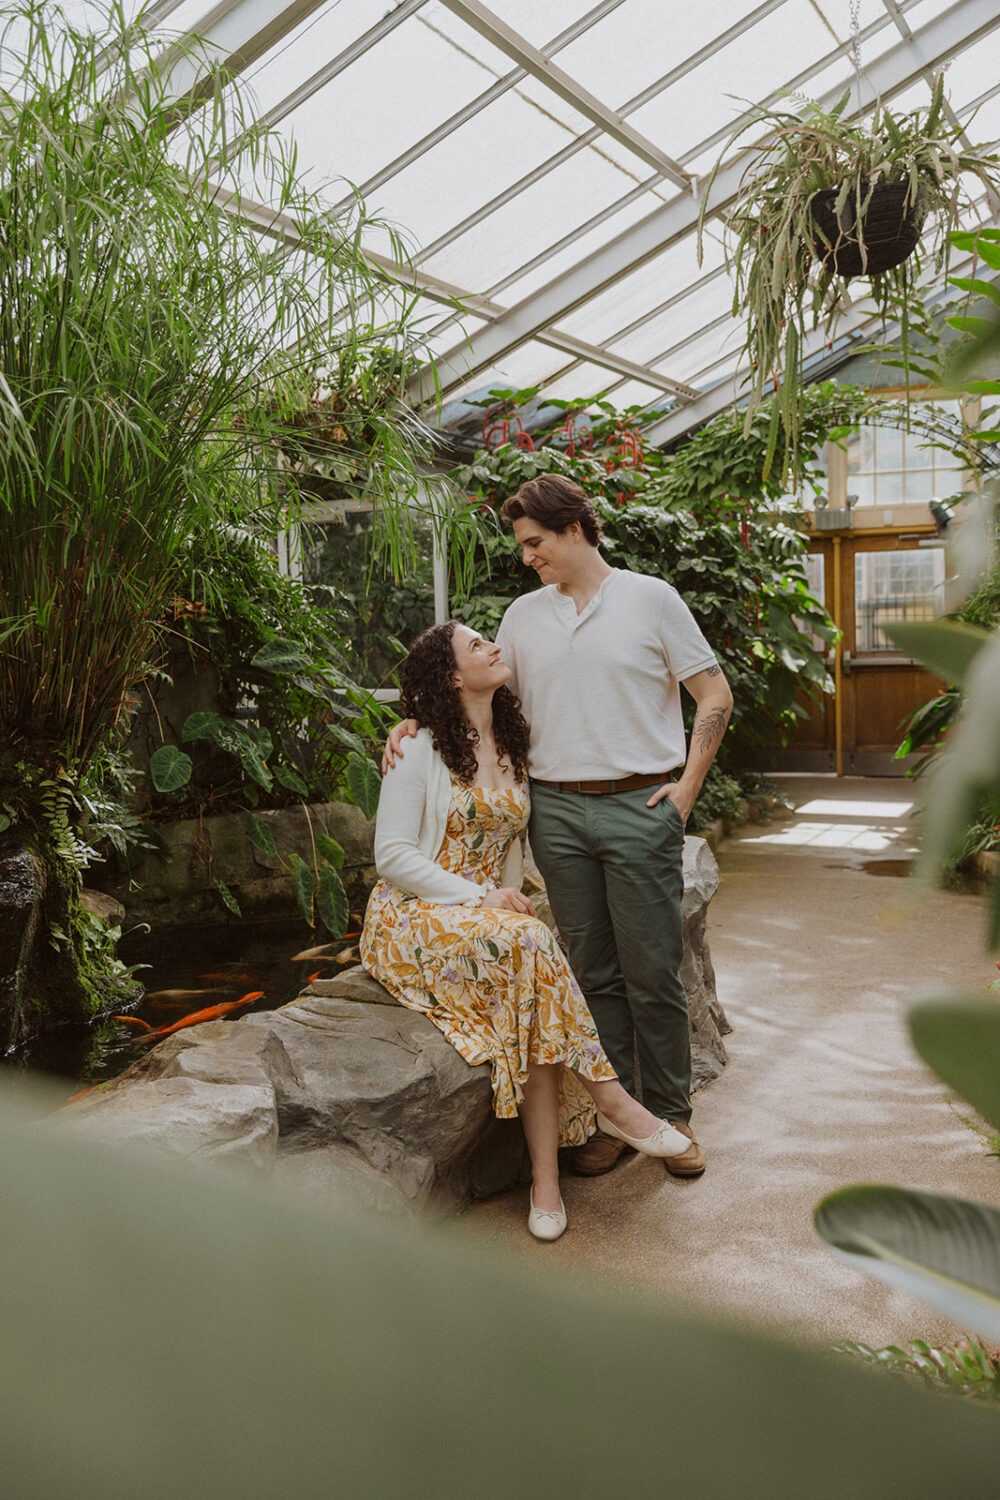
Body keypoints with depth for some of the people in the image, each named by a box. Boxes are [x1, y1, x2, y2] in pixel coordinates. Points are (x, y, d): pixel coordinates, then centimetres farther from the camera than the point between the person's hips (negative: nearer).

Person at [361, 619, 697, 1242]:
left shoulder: (513, 749, 12)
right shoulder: (418, 751, -7)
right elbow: (392, 857, -11)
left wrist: (511, 897, -1)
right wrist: (479, 898, -19)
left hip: (491, 911, 5)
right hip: (414, 917, -5)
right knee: (529, 943, -33)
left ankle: (547, 1182, -25)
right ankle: (607, 1096, -22)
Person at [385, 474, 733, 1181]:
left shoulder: (650, 598, 1)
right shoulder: (523, 616, 13)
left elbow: (715, 695, 2)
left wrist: (687, 786, -5)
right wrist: (417, 721, 0)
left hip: (640, 806, -3)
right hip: (557, 810, 4)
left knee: (652, 972, 2)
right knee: (592, 972, 9)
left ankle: (671, 1116, 17)